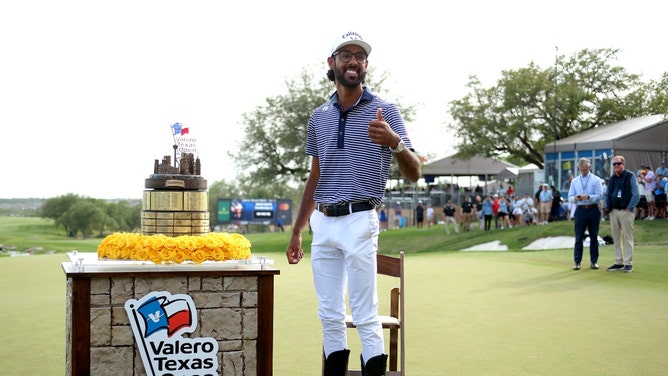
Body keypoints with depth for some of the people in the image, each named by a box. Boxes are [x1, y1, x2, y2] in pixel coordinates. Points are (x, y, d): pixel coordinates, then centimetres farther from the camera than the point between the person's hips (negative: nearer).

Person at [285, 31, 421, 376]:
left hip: (359, 221, -5)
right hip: (322, 223, 5)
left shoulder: (384, 111, -1)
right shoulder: (319, 117, 13)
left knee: (366, 318, -5)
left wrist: (395, 142, -27)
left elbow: (413, 174, -7)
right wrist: (296, 232, 17)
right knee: (329, 317, 9)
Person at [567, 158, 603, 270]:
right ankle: (577, 262, 2)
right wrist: (575, 198, -15)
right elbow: (570, 197, 7)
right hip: (580, 210, 1)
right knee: (579, 237, -1)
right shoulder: (574, 181, 13)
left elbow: (598, 196, -5)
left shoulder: (596, 180, 5)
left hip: (593, 210, -1)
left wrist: (588, 197, -23)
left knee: (594, 237, 5)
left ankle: (594, 261, 12)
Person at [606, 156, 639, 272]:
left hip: (626, 211, -6)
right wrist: (608, 207, 9)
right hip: (613, 211, 6)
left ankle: (628, 263, -1)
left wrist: (629, 208, -11)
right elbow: (608, 194, 22)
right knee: (616, 238, 8)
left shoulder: (630, 176, -3)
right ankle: (618, 262, 15)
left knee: (627, 238, -4)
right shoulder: (612, 178, 14)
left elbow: (636, 195, -7)